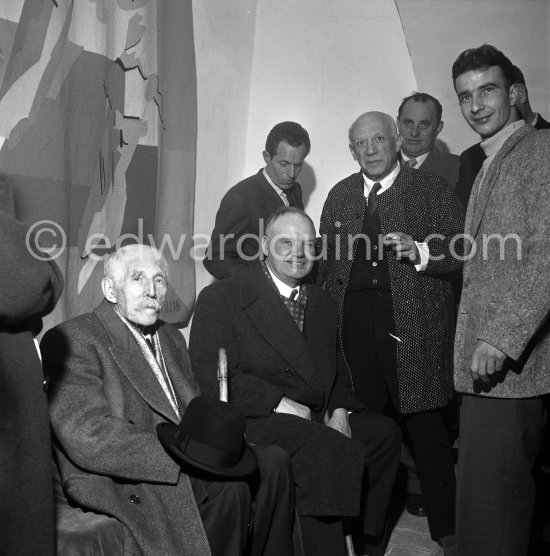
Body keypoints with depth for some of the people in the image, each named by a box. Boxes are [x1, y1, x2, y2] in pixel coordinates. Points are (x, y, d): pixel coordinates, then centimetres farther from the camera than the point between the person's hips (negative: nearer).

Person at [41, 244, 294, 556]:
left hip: (185, 461, 8)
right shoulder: (72, 341, -10)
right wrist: (184, 452, -24)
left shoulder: (171, 337, 18)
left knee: (273, 460, -6)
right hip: (117, 479, -8)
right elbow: (89, 440, -21)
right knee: (230, 485, -27)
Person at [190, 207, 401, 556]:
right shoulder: (221, 298, -4)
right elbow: (210, 376, -13)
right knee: (324, 447, -30)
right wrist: (280, 403, -19)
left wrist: (340, 408, 2)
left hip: (318, 418, 7)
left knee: (384, 432, -13)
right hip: (256, 420, -7)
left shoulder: (321, 301, 18)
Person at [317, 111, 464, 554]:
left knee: (426, 428, 1)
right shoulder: (340, 195, 16)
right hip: (354, 323, 4)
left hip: (414, 324, -3)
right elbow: (326, 261, 17)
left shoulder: (433, 190, 4)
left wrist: (418, 252, -19)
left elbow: (460, 249, -2)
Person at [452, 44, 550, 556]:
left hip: (508, 362, -9)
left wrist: (501, 338, -22)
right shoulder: (489, 164, 21)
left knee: (487, 500, -5)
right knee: (508, 490, 18)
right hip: (487, 359, 9)